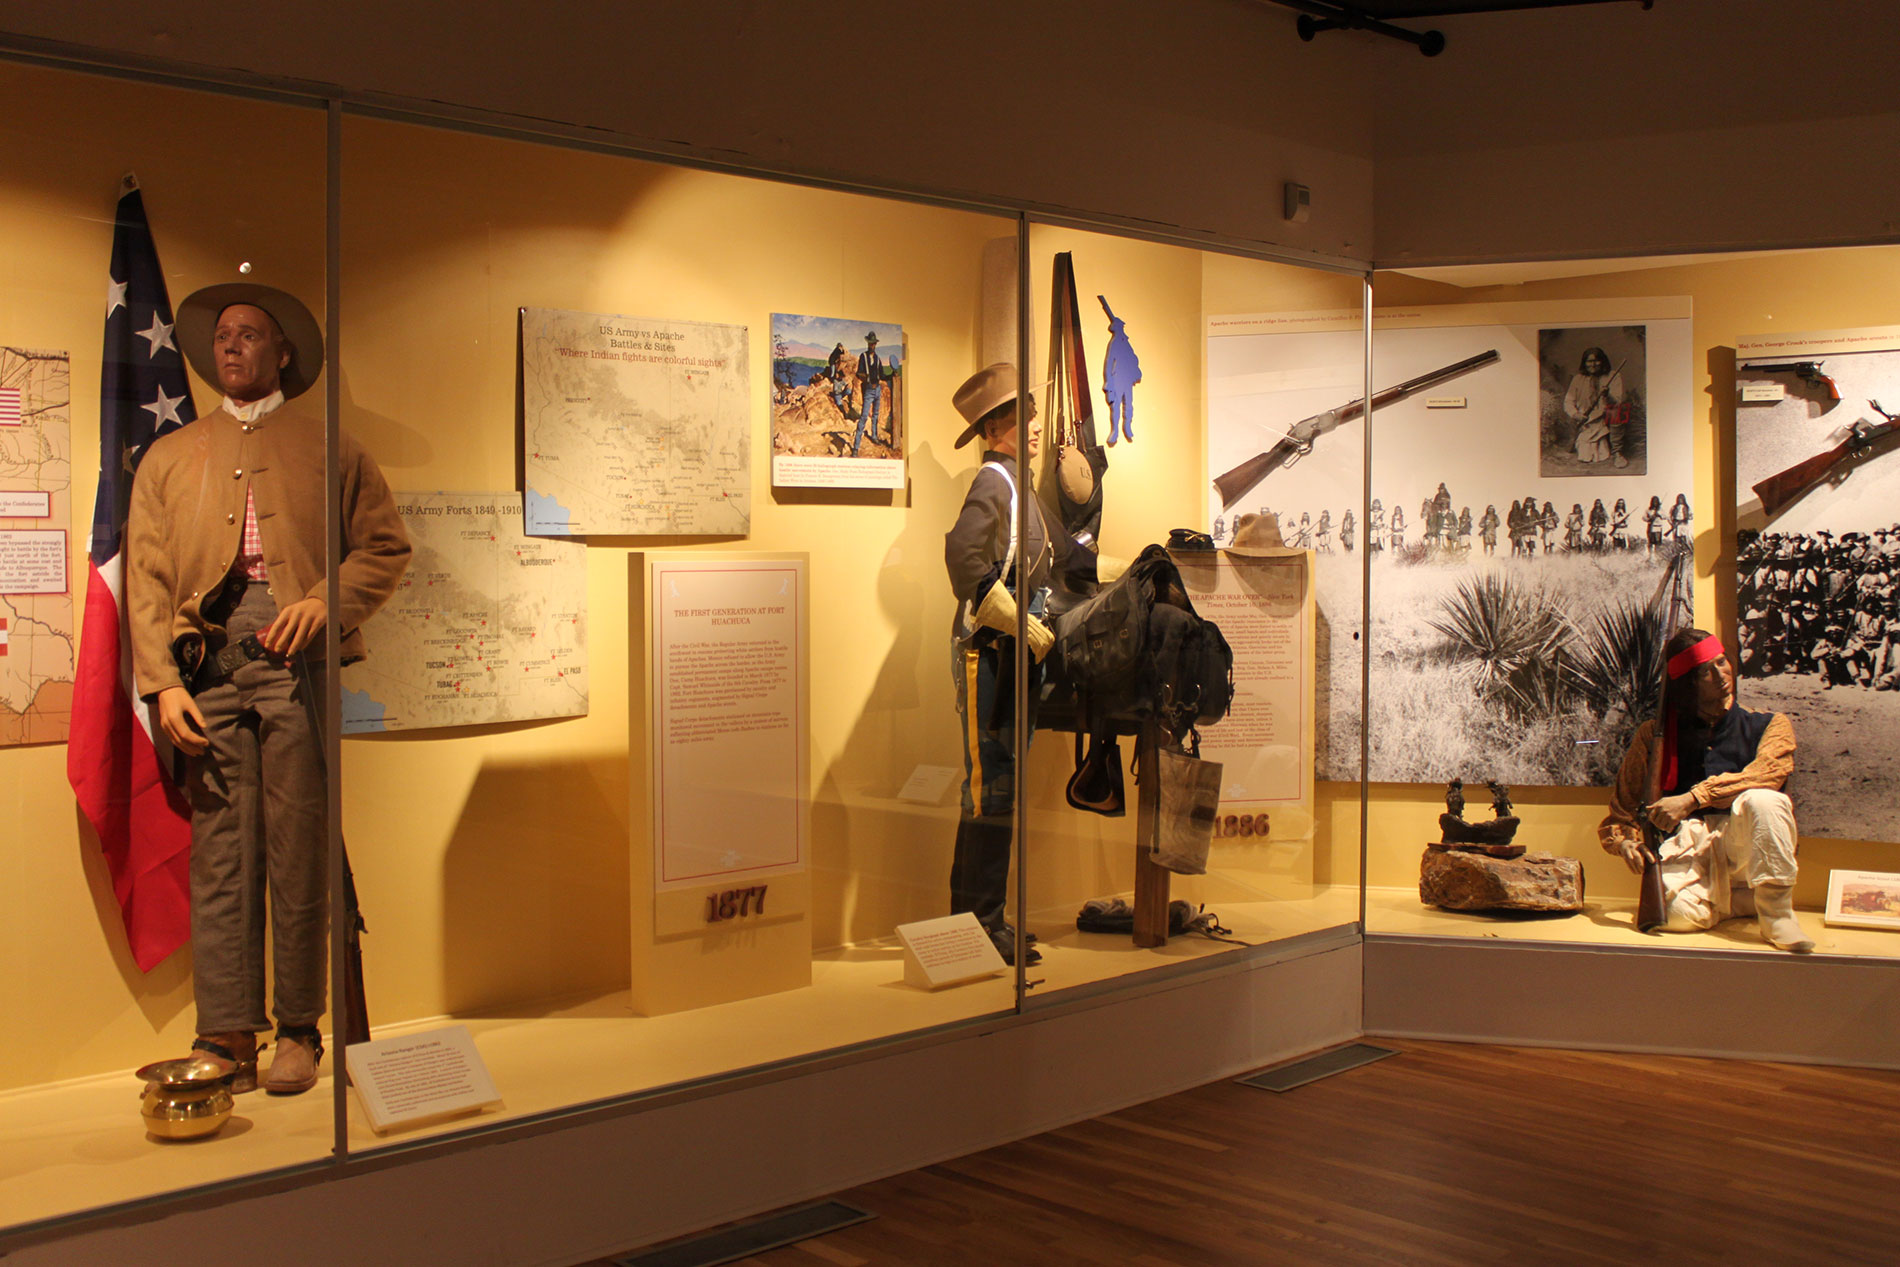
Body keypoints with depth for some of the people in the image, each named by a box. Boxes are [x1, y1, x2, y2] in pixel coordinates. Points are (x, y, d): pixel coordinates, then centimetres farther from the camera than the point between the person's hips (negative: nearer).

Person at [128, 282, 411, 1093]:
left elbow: (386, 547, 10)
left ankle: (299, 1033, 6)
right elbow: (145, 578, 12)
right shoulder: (168, 458, 21)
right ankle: (227, 1037, 3)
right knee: (220, 852, -2)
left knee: (301, 853, -2)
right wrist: (163, 683, -1)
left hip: (299, 661, -2)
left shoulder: (329, 448, 16)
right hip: (208, 666, 2)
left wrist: (326, 600, -8)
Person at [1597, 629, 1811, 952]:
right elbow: (1620, 809, 14)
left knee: (1763, 799, -34)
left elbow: (1769, 771, -13)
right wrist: (1626, 841, -11)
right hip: (1685, 844, 1)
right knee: (1678, 912, -33)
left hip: (1740, 840, 0)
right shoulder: (1655, 735, 13)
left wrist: (1692, 799, -25)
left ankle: (1775, 910, -21)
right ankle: (1744, 899, -2)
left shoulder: (1769, 725, 11)